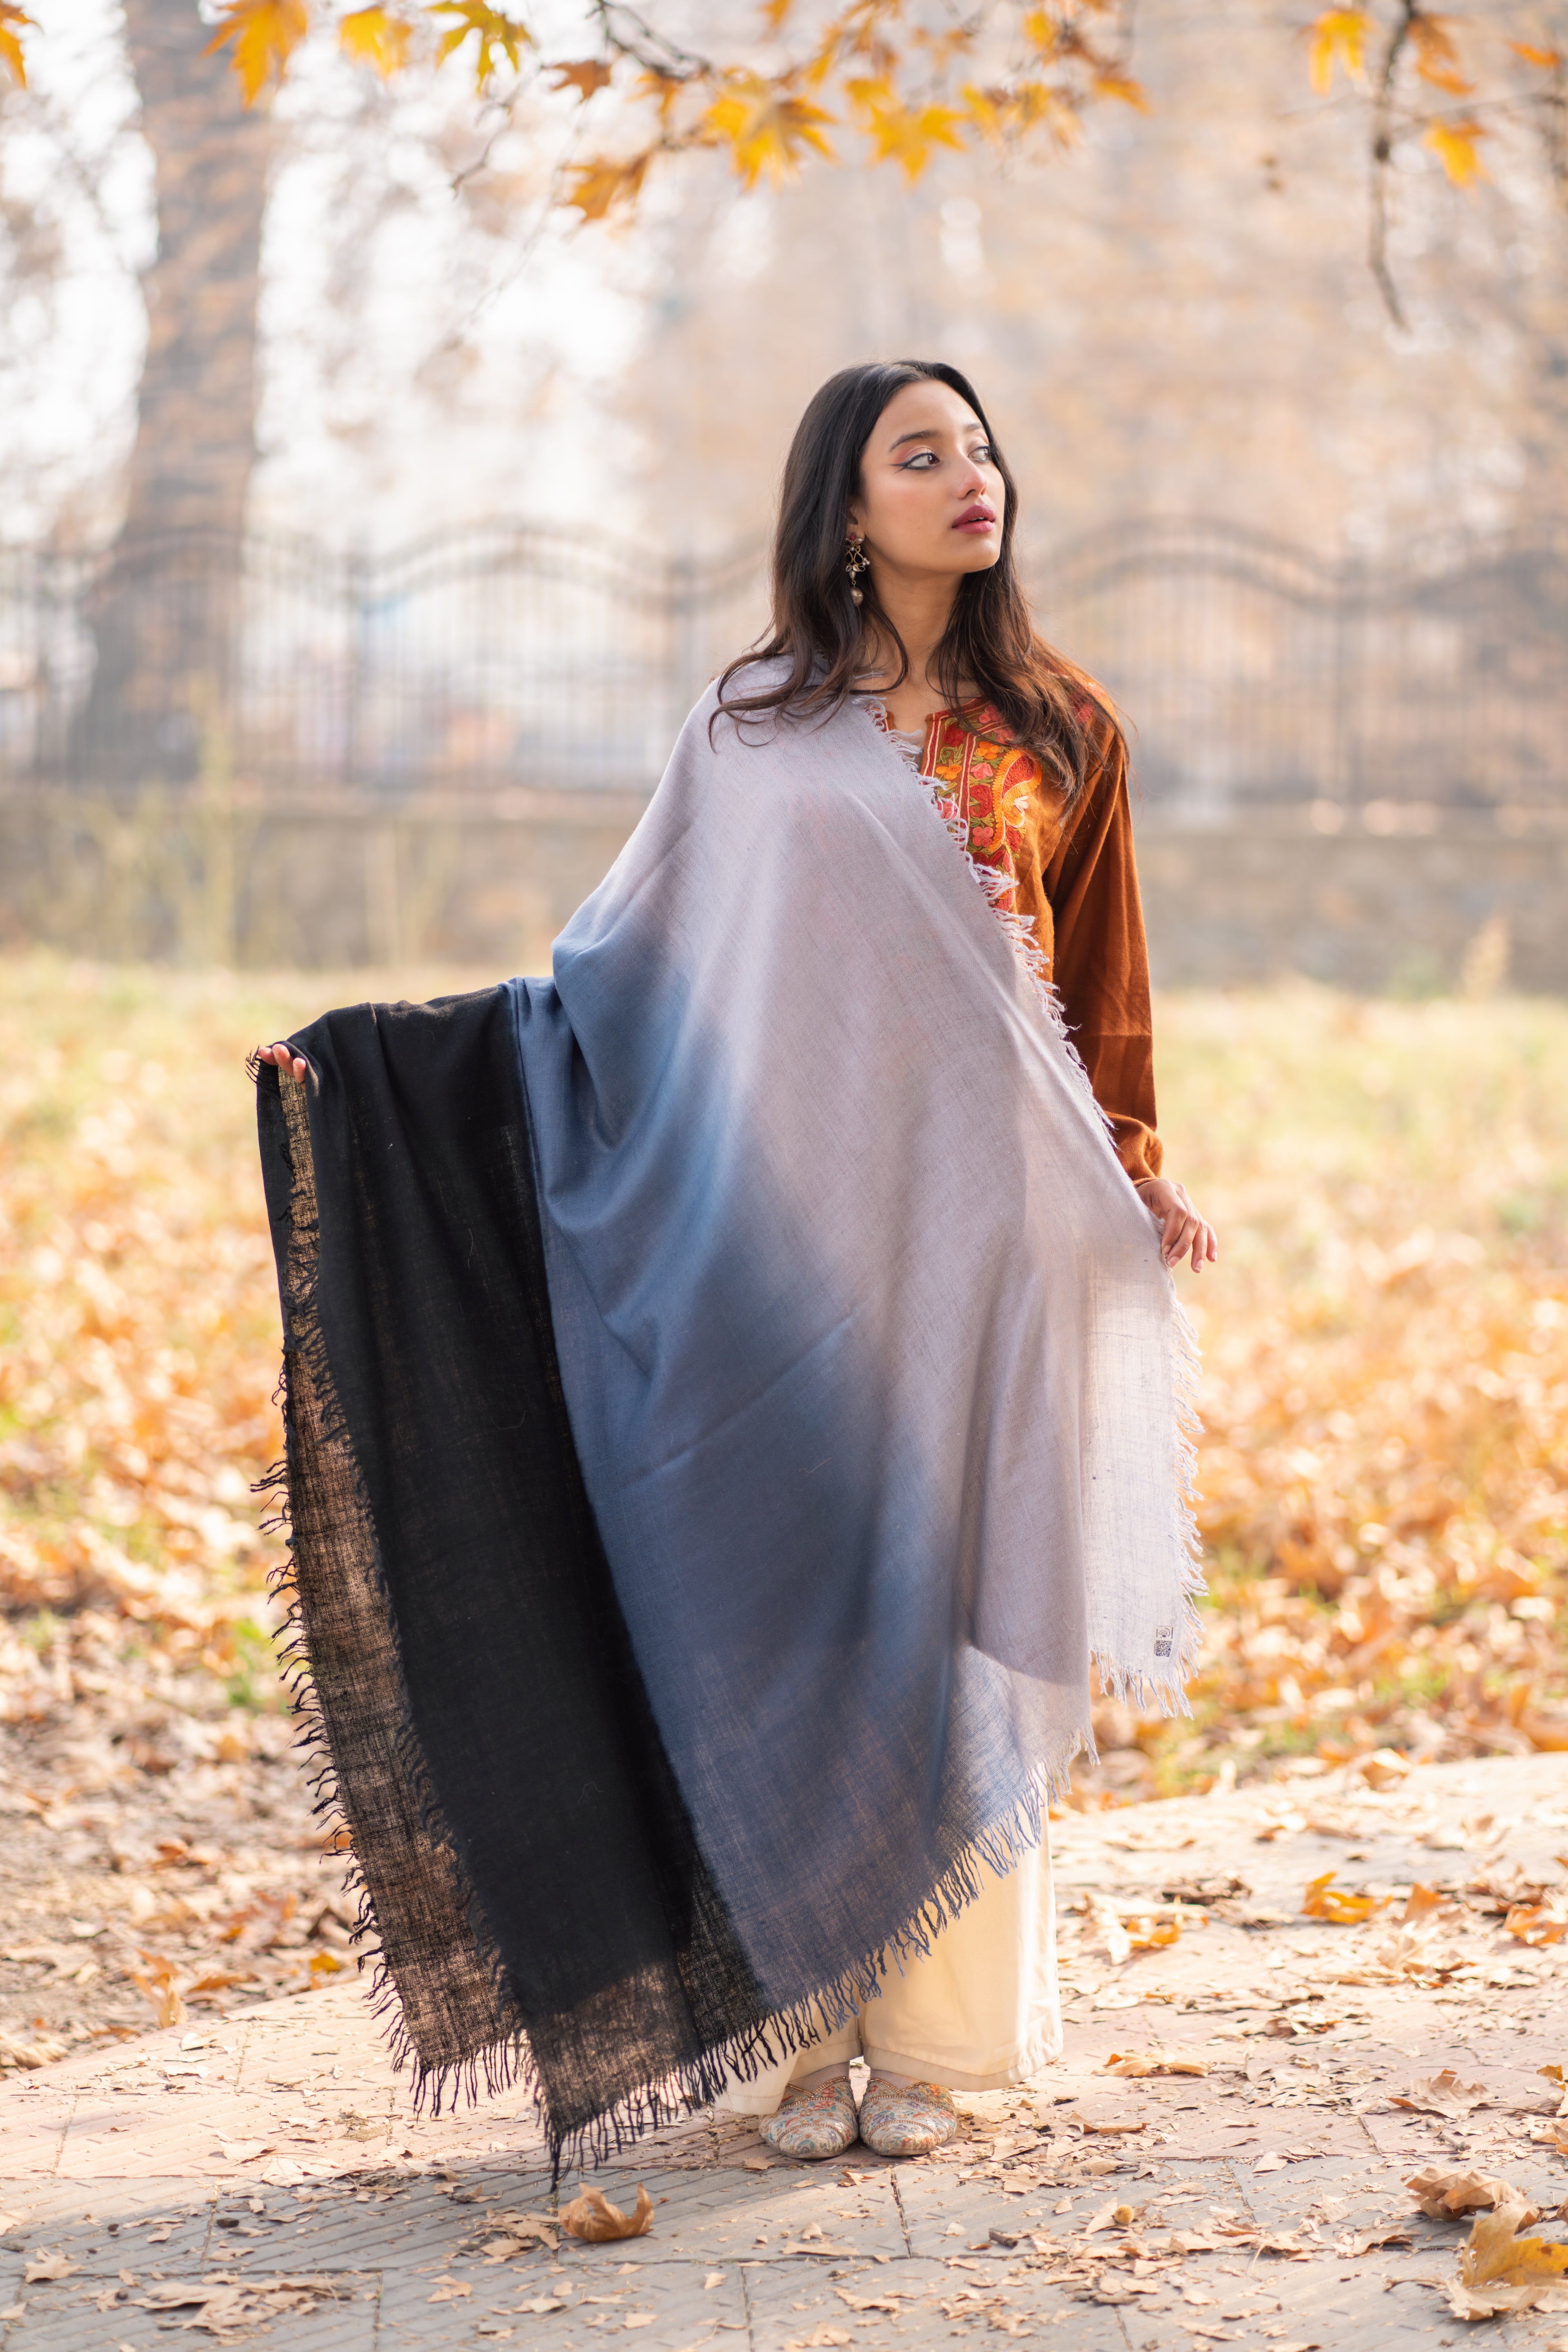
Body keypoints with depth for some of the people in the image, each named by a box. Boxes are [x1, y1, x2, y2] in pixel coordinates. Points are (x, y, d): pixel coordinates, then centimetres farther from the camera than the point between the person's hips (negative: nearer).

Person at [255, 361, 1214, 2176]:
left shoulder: (1059, 730, 9)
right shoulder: (754, 725, 7)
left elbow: (1102, 982, 15)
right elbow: (628, 952, 8)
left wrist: (1134, 1173, 6)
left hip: (983, 1222, 1)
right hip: (794, 1222, 0)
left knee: (948, 1615, 1)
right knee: (789, 1614, -1)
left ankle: (928, 2040, 8)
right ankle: (794, 2031, 7)